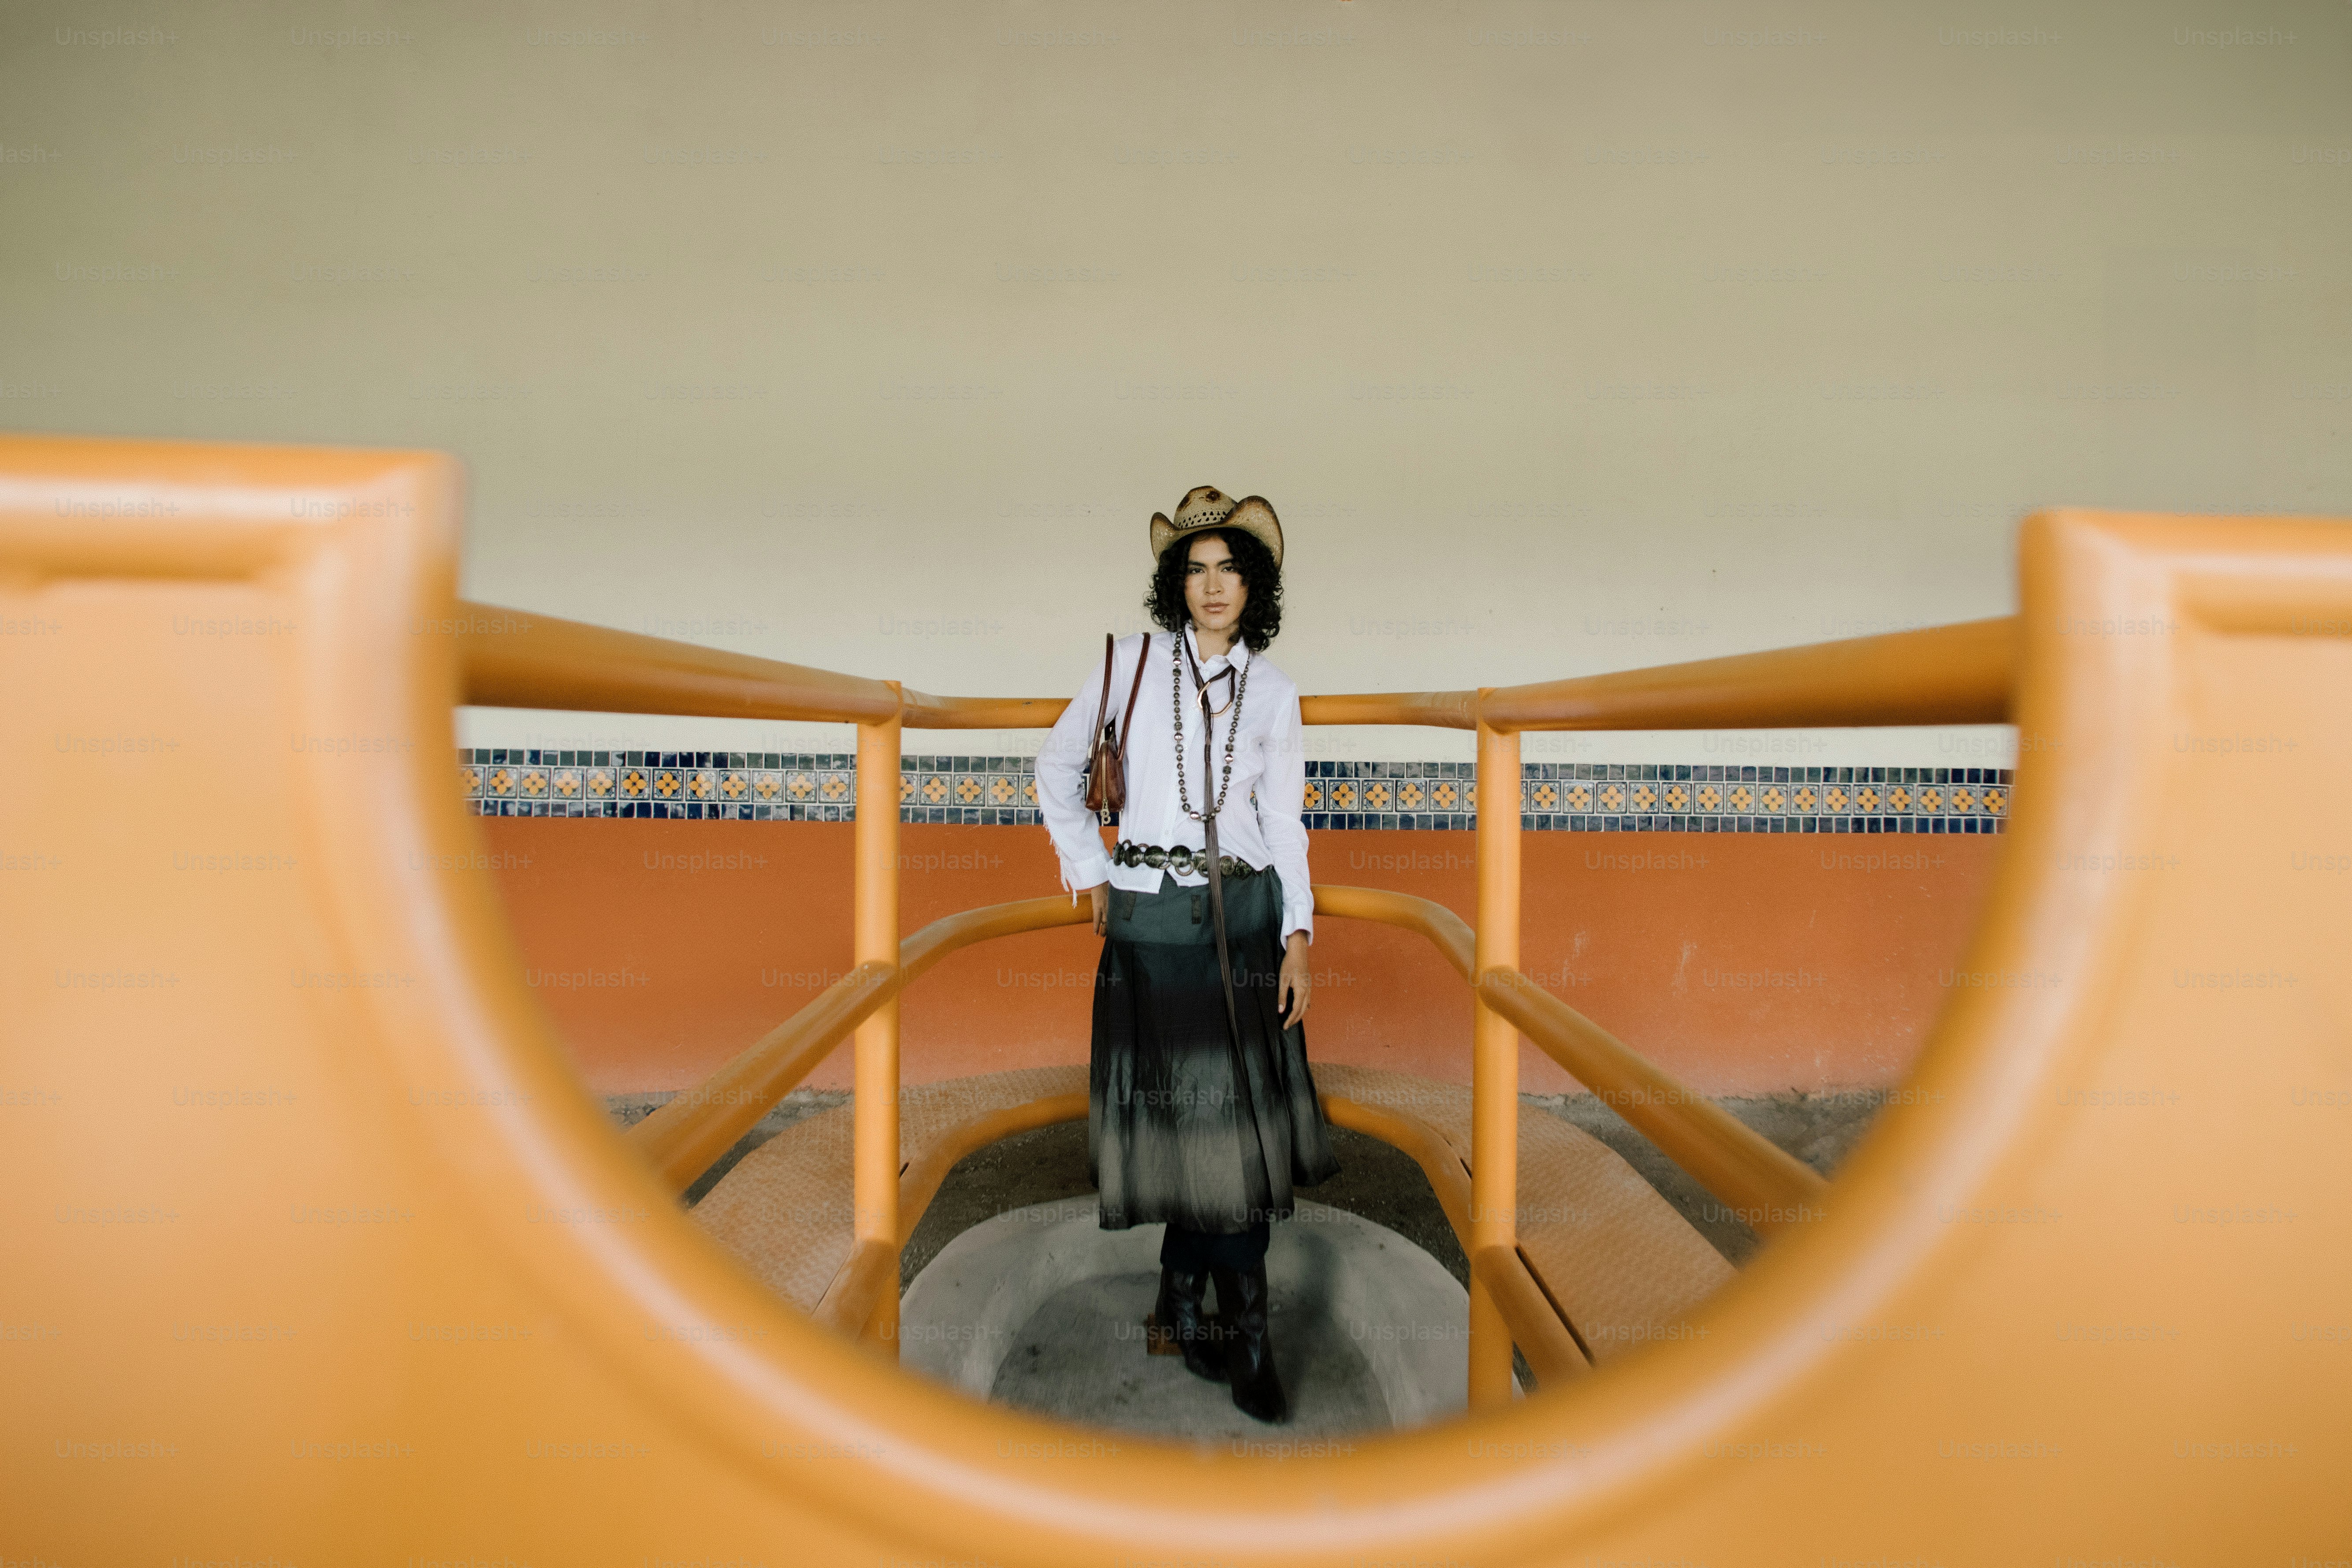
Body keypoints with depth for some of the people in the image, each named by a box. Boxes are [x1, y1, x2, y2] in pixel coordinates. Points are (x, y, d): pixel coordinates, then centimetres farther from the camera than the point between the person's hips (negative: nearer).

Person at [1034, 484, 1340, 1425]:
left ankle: (1183, 1310, 16)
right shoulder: (1132, 664, 1)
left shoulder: (1273, 691, 6)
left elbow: (1284, 821, 6)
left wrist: (1298, 938, -2)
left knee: (1240, 1114, 1)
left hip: (1244, 914, 2)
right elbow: (1057, 767, 10)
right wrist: (1088, 871, 3)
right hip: (1149, 918, -1)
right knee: (1182, 1111, 2)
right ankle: (1242, 1334, 16)